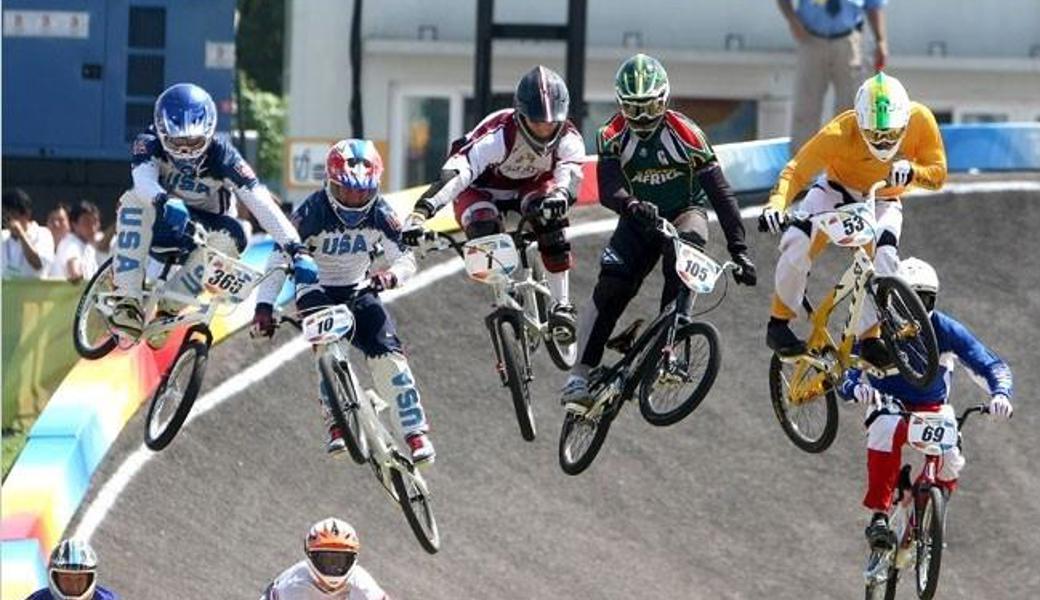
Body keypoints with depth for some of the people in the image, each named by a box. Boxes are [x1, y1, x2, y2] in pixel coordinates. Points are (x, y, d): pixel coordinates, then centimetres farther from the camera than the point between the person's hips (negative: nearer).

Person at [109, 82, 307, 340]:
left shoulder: (222, 156, -23)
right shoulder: (150, 145, -21)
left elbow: (262, 202, -32)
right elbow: (143, 180, -42)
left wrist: (295, 248, -44)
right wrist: (165, 202, -65)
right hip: (161, 223, 0)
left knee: (231, 236, -33)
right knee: (134, 200, -32)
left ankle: (168, 309, -20)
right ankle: (127, 301, -38)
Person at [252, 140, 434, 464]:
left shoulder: (380, 213, -13)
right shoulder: (313, 212, -22)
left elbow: (406, 258, -15)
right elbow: (281, 256, -22)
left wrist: (392, 274, -40)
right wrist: (264, 306, -32)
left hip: (358, 291, 2)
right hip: (316, 289, -2)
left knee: (387, 352, -18)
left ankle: (416, 432, -13)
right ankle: (336, 425, -29)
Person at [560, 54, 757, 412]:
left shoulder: (686, 135, -19)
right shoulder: (613, 137, -12)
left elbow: (720, 192, -19)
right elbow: (608, 190, -25)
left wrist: (738, 249, -25)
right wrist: (633, 206, -49)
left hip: (685, 212, -2)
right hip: (639, 221, 2)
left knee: (681, 262, -35)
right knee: (609, 290, -17)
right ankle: (581, 375, -18)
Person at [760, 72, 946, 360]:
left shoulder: (920, 120, -26)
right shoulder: (840, 133, -33)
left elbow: (938, 173, -18)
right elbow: (796, 171, -31)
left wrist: (911, 171, -41)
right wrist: (776, 204, -49)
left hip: (883, 201, 2)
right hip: (837, 191, -2)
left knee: (884, 257, -27)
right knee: (797, 243, -26)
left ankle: (870, 338, -12)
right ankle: (778, 324, -7)